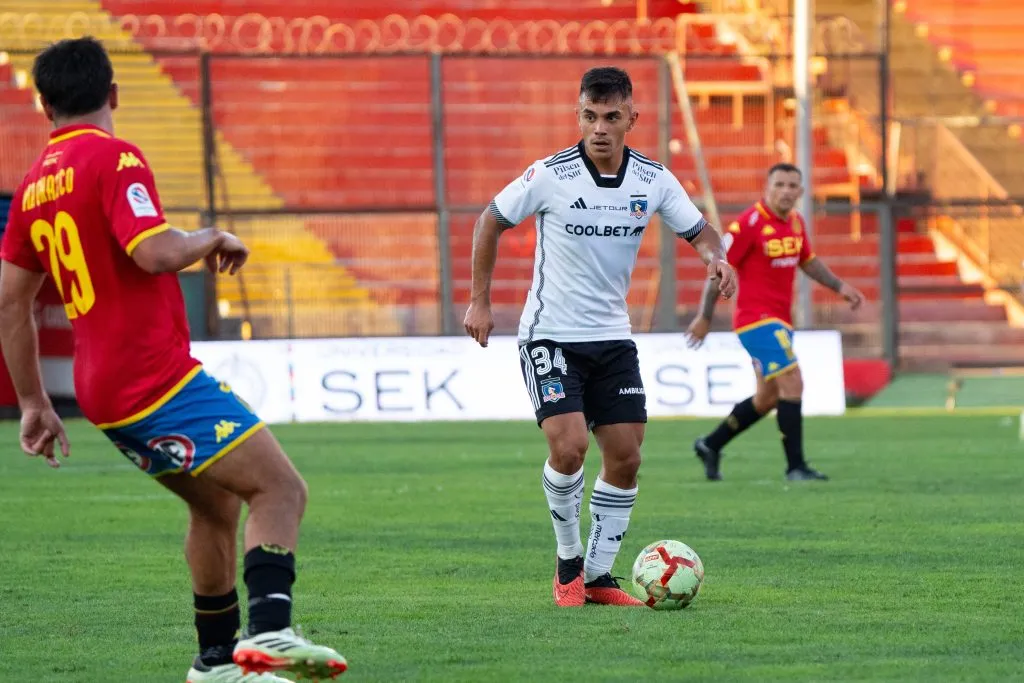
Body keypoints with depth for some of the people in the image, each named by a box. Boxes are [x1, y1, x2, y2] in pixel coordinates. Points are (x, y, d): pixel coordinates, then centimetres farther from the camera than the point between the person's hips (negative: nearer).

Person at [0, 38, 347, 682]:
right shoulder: (114, 158, -11)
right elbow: (154, 251, -24)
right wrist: (213, 238, -4)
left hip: (104, 391, 9)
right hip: (158, 379, -9)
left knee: (217, 503, 22)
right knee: (282, 488, -9)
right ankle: (269, 630, -27)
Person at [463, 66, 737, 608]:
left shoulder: (653, 180, -4)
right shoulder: (550, 176, -14)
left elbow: (698, 231, 7)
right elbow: (491, 221, 0)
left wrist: (716, 256, -17)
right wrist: (480, 301, 0)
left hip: (612, 337, 4)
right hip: (550, 335, -4)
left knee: (625, 458, 2)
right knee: (569, 446, -19)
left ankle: (598, 575, 16)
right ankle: (568, 560, 3)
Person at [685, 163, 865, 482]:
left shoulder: (796, 221, 8)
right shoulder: (748, 224, -15)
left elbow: (808, 261, 23)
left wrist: (839, 286, 11)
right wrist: (704, 317, -10)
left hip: (779, 321, 9)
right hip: (756, 318, -9)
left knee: (767, 398, 14)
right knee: (792, 384, -16)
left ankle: (711, 446, 29)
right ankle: (796, 466, -9)